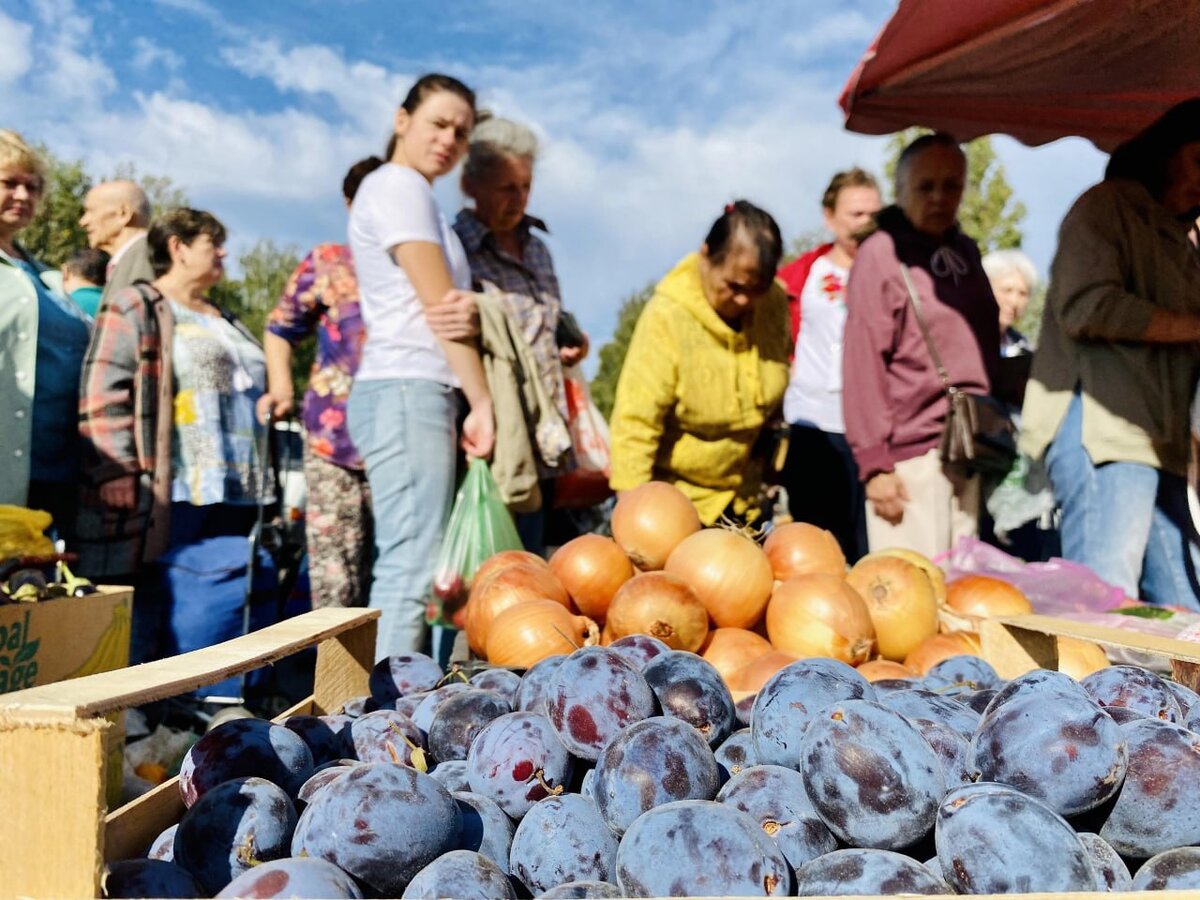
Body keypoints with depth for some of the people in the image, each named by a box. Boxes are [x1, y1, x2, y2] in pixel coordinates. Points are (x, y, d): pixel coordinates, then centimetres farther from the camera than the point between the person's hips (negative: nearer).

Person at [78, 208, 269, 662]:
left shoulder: (225, 323, 25)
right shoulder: (136, 308, 2)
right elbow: (102, 402, -9)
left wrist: (262, 487, 20)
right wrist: (124, 485, -18)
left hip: (233, 501, 8)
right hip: (171, 501, -7)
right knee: (153, 621, -5)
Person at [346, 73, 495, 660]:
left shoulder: (413, 194, 26)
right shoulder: (396, 184, -3)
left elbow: (451, 305, 15)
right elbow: (439, 303, -10)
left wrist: (471, 313, -9)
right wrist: (482, 401, -10)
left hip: (421, 394, 10)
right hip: (406, 391, -10)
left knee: (407, 568, 7)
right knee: (411, 569, -13)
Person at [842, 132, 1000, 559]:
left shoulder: (965, 251, 14)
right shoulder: (881, 253, -5)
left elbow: (985, 345, 19)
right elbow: (862, 364, -10)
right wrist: (874, 463, -14)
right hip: (911, 454, -6)